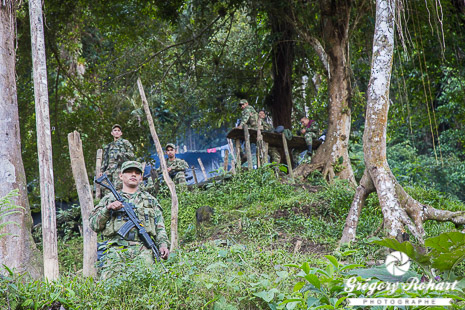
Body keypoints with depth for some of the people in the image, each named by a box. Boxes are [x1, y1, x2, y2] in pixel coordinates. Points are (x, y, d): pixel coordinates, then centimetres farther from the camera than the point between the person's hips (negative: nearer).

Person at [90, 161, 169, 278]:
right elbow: (94, 225, 14)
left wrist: (163, 244, 3)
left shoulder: (151, 200, 27)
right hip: (116, 251, 0)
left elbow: (160, 228, 22)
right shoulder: (109, 198, 22)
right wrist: (107, 209, -2)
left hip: (143, 250, 1)